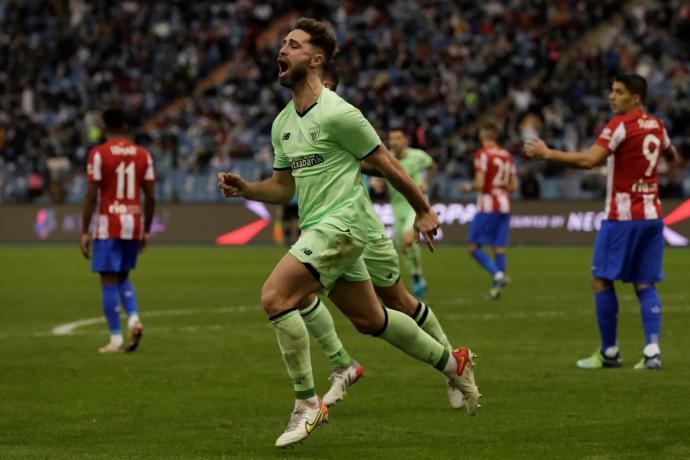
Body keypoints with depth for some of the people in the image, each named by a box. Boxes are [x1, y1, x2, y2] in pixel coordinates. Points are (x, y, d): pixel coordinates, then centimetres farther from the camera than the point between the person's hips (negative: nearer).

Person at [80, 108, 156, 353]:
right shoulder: (143, 155, 7)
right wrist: (146, 230, 15)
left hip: (109, 224, -4)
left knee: (109, 280, 0)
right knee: (122, 277, 21)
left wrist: (84, 232, -4)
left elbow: (91, 196, -9)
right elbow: (150, 197, 6)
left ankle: (116, 340, -3)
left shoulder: (98, 154, -6)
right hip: (135, 222, 5)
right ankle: (134, 319, -2)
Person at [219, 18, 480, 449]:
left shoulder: (337, 114, -14)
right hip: (317, 228, 9)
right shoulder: (283, 123, 12)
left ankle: (308, 404, -13)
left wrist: (424, 210, 3)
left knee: (275, 296, -20)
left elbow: (387, 164, -5)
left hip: (340, 225, -9)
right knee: (369, 319, 17)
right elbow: (283, 187, 19)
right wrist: (245, 189, 0)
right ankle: (453, 362, 35)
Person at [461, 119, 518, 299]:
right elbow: (514, 186, 14)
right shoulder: (507, 155, 12)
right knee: (499, 247, 5)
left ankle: (497, 274, -20)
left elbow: (480, 183, -16)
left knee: (473, 246, -2)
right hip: (504, 206, 7)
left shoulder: (483, 154, -10)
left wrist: (468, 187, 3)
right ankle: (496, 285, 2)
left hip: (487, 206, -7)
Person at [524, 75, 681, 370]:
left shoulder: (620, 125, -13)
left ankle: (609, 352, 5)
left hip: (623, 216, -7)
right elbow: (671, 152, 31)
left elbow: (589, 160, -23)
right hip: (652, 214, 7)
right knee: (645, 284, 6)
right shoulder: (656, 125, 10)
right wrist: (675, 156, 54)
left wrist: (547, 153, -19)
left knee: (601, 280, 3)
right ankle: (652, 351, -4)